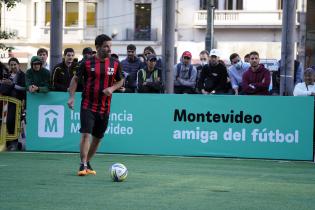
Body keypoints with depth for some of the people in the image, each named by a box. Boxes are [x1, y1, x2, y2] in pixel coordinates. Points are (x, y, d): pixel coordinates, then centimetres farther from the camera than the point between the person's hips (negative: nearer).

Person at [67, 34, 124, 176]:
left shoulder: (115, 64, 3)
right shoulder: (87, 63, -4)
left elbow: (120, 81, 15)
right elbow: (75, 79, 6)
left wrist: (112, 88, -7)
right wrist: (72, 97, -5)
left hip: (104, 108, 4)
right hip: (88, 105, -3)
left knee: (98, 137, 12)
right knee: (86, 134, -15)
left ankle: (87, 163, 28)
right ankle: (83, 165, -12)